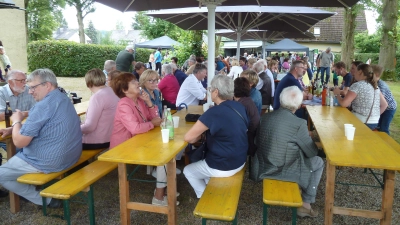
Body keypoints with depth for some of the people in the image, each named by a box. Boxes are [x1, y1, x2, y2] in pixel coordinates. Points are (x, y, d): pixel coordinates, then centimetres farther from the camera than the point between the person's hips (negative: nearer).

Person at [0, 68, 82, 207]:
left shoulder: (44, 105, -24)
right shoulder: (63, 99, 7)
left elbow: (19, 142, -19)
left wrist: (16, 122, -1)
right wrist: (12, 129, 9)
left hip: (50, 162, -10)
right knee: (17, 156, 31)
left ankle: (46, 199, 5)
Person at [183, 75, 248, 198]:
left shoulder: (213, 113, -26)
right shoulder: (240, 107, -3)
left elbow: (188, 138, -24)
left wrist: (199, 136, -3)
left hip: (223, 167, -8)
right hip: (240, 161, 8)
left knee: (188, 171, 19)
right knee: (200, 161, 32)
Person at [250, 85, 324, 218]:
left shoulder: (265, 117, -3)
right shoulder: (299, 123, -19)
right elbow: (312, 152, -8)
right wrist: (309, 139, 15)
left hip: (263, 168, 6)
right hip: (283, 171, -6)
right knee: (318, 163, 19)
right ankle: (305, 205, 24)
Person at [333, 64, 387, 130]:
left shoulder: (357, 85, -13)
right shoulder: (375, 86, 10)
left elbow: (343, 103, -19)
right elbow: (384, 104, 14)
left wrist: (337, 94, -1)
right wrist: (374, 116, 17)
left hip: (360, 123, -7)